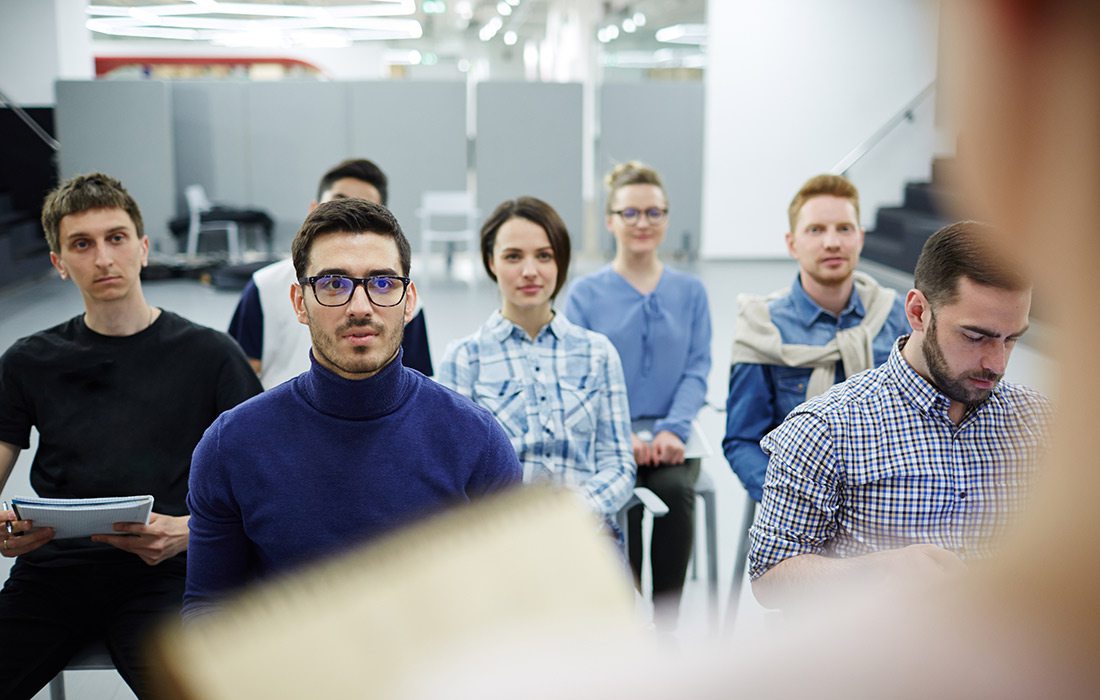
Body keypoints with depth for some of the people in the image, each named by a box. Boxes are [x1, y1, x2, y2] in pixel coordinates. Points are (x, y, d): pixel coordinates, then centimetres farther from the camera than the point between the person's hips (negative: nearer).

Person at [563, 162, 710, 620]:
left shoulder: (690, 292, 11)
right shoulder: (586, 294, 5)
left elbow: (697, 370, 4)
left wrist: (672, 430, -14)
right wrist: (621, 435, -17)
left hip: (670, 436, 1)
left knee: (674, 488, -30)